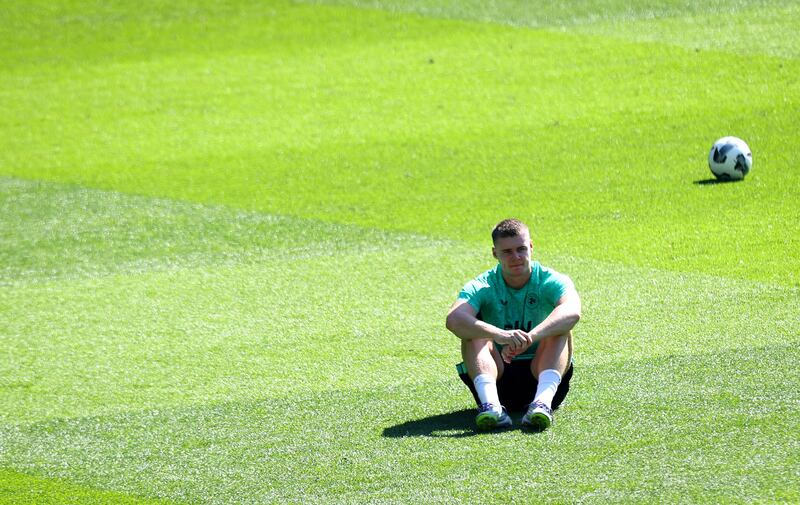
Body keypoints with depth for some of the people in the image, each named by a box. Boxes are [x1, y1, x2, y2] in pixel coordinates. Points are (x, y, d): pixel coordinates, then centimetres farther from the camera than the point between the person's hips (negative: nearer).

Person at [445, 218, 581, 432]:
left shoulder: (551, 282, -6)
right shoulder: (482, 287, -5)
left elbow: (572, 312, -30)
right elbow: (454, 319, -28)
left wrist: (530, 337, -48)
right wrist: (499, 335, -46)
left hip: (539, 375, 0)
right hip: (498, 378, 0)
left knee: (560, 329, -24)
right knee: (474, 331, -22)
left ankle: (543, 402, -47)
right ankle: (491, 404, -45)